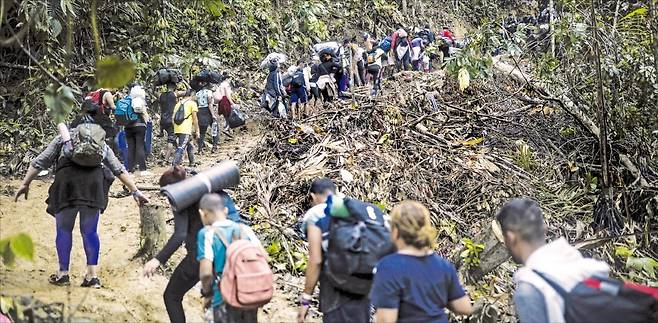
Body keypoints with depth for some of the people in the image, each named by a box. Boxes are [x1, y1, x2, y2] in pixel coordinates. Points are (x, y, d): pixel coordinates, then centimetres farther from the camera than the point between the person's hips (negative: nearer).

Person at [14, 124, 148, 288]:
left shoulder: (63, 138, 29)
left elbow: (39, 162, 24)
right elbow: (119, 170, 28)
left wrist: (25, 184, 26)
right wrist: (135, 191, 28)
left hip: (67, 179, -1)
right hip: (94, 181, 2)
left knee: (63, 230, 12)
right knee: (90, 231, 12)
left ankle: (63, 274, 17)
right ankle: (92, 275, 9)